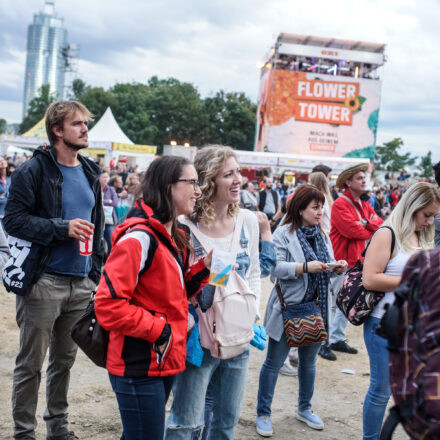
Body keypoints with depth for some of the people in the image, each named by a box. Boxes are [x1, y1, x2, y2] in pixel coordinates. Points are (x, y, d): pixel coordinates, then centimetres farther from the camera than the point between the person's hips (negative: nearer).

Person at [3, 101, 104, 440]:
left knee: (65, 359, 15)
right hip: (44, 282, -5)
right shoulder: (34, 170, -7)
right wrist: (62, 228, -18)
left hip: (81, 284, 6)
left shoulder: (91, 173, 13)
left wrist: (96, 270, 13)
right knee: (31, 363, 4)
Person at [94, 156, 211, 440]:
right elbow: (108, 305, -24)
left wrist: (203, 267, 1)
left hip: (165, 362, 9)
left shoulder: (175, 238, 11)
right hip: (139, 367, -9)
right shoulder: (139, 237, -20)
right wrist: (159, 330, -18)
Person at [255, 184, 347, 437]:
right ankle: (263, 414, 18)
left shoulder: (322, 236, 10)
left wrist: (338, 267, -8)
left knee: (309, 361, 19)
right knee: (274, 362, 5)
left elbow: (328, 269, 13)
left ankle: (305, 408, 38)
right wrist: (305, 267, -29)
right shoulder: (284, 234, -10)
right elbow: (276, 266, -20)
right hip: (288, 308, -6)